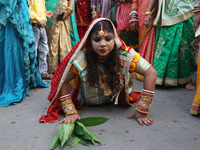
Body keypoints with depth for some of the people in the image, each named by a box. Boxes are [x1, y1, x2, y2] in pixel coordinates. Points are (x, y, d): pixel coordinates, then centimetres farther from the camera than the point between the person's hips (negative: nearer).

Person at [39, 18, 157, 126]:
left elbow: (151, 73, -30)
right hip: (86, 102, -3)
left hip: (116, 100, 4)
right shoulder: (80, 59, -34)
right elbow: (62, 81, -23)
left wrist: (142, 111, -30)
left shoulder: (124, 55, -33)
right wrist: (71, 112, -27)